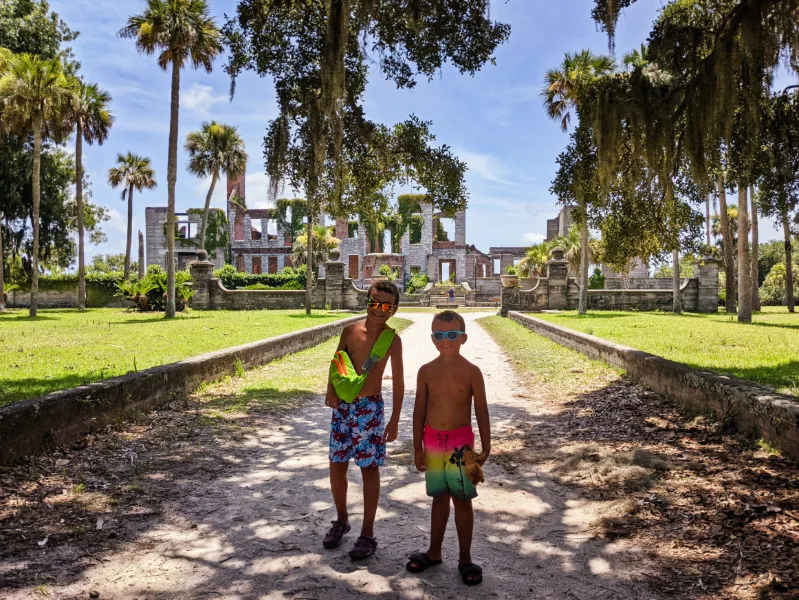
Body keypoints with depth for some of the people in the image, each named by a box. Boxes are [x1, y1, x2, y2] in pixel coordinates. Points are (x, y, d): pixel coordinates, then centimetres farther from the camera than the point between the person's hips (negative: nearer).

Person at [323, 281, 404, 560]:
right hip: (343, 406, 4)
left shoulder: (392, 340, -8)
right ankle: (341, 520, 33)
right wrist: (331, 391, -8)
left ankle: (367, 534, 14)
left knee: (369, 469, 2)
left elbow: (398, 382, -5)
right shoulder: (350, 331, 0)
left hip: (370, 408, -4)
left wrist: (394, 420, -6)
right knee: (337, 466, 11)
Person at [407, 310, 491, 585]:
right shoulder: (426, 371, 0)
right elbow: (420, 411, 4)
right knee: (439, 498, 16)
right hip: (433, 442, 3)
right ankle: (434, 552, 30)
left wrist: (485, 447, -5)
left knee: (462, 499, 5)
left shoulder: (471, 372, -7)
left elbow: (481, 411, -3)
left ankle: (465, 558, 19)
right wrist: (418, 447, 3)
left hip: (461, 442, -2)